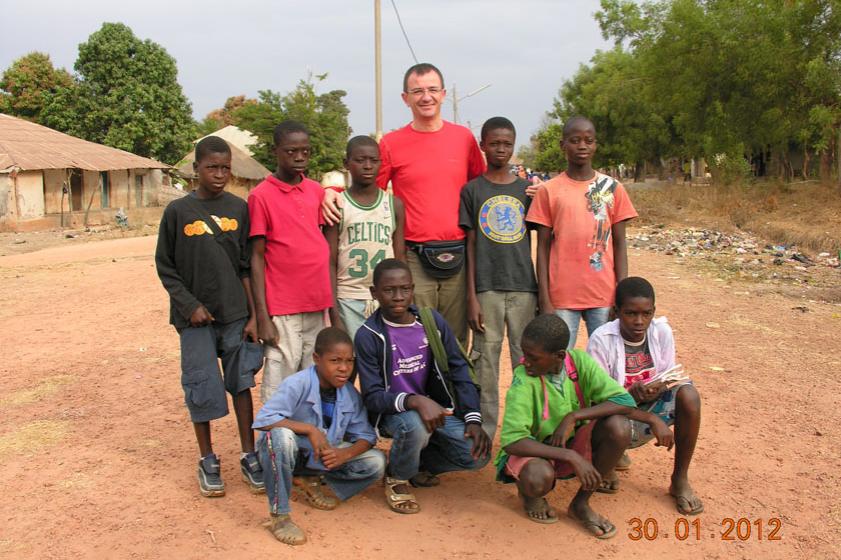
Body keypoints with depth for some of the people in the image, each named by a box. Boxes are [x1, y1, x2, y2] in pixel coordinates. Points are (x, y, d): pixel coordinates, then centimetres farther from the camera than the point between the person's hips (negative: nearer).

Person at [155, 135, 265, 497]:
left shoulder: (239, 208, 2)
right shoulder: (178, 211, -2)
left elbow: (246, 266, 3)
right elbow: (165, 266, 2)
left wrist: (253, 315, -1)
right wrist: (190, 304, -8)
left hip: (236, 314, 1)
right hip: (195, 317, -1)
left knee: (241, 382, 6)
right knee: (201, 388, 3)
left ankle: (249, 456, 18)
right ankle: (207, 460, 20)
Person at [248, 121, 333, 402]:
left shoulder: (317, 191, 10)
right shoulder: (261, 196, -4)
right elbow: (257, 257, -5)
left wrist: (331, 301, 11)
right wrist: (262, 316, -9)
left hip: (318, 306, 5)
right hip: (283, 311, -5)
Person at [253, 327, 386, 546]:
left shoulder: (351, 394, -8)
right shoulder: (296, 384, -24)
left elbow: (366, 437, -6)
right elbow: (263, 419, -34)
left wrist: (345, 454, -27)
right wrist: (309, 429, -37)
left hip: (325, 458, 5)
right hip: (289, 454, -4)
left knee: (376, 462, -13)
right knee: (281, 435, -40)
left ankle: (311, 482, 5)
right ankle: (279, 514, -22)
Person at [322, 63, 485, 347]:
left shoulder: (464, 137, 9)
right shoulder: (391, 143, 3)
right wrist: (333, 192, -8)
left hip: (459, 256, 2)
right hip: (415, 257, -2)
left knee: (457, 340, 10)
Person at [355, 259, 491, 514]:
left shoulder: (432, 321, -5)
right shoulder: (368, 335, -16)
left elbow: (458, 370, -2)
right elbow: (372, 396, -20)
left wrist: (473, 419, -13)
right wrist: (415, 401, -38)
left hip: (434, 407, 4)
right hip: (391, 412, -4)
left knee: (477, 454, -17)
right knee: (415, 425, -38)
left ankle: (416, 463, 12)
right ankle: (397, 477, -3)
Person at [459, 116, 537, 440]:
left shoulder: (527, 189, 8)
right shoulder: (472, 190, 3)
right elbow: (470, 245, 1)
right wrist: (471, 296, -4)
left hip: (524, 287, 2)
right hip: (487, 288, -2)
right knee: (485, 359, 3)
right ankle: (484, 432, 14)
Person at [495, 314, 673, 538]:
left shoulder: (579, 361, -15)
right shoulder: (524, 379, -25)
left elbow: (624, 400, -19)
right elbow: (511, 441, -31)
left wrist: (574, 416, -30)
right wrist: (571, 456, -36)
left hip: (574, 443, 4)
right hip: (537, 451, -4)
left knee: (619, 426, -24)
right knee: (538, 478, -39)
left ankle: (581, 503, -3)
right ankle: (528, 492, 3)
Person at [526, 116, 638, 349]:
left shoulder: (613, 188, 5)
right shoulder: (549, 191, 2)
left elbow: (619, 244, 6)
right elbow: (543, 248, 1)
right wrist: (544, 300, -4)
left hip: (604, 295, 1)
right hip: (562, 297, -1)